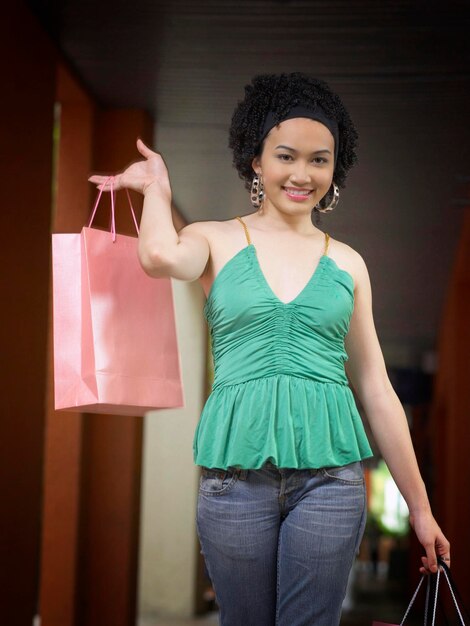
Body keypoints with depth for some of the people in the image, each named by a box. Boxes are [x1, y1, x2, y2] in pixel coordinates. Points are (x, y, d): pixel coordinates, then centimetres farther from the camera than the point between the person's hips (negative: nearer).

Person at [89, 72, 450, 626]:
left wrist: (419, 507, 12)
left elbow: (376, 392, 13)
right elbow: (160, 256, -19)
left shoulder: (347, 263, 12)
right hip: (237, 472, -1)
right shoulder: (217, 240, 7)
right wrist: (157, 187, 2)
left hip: (329, 473, 1)